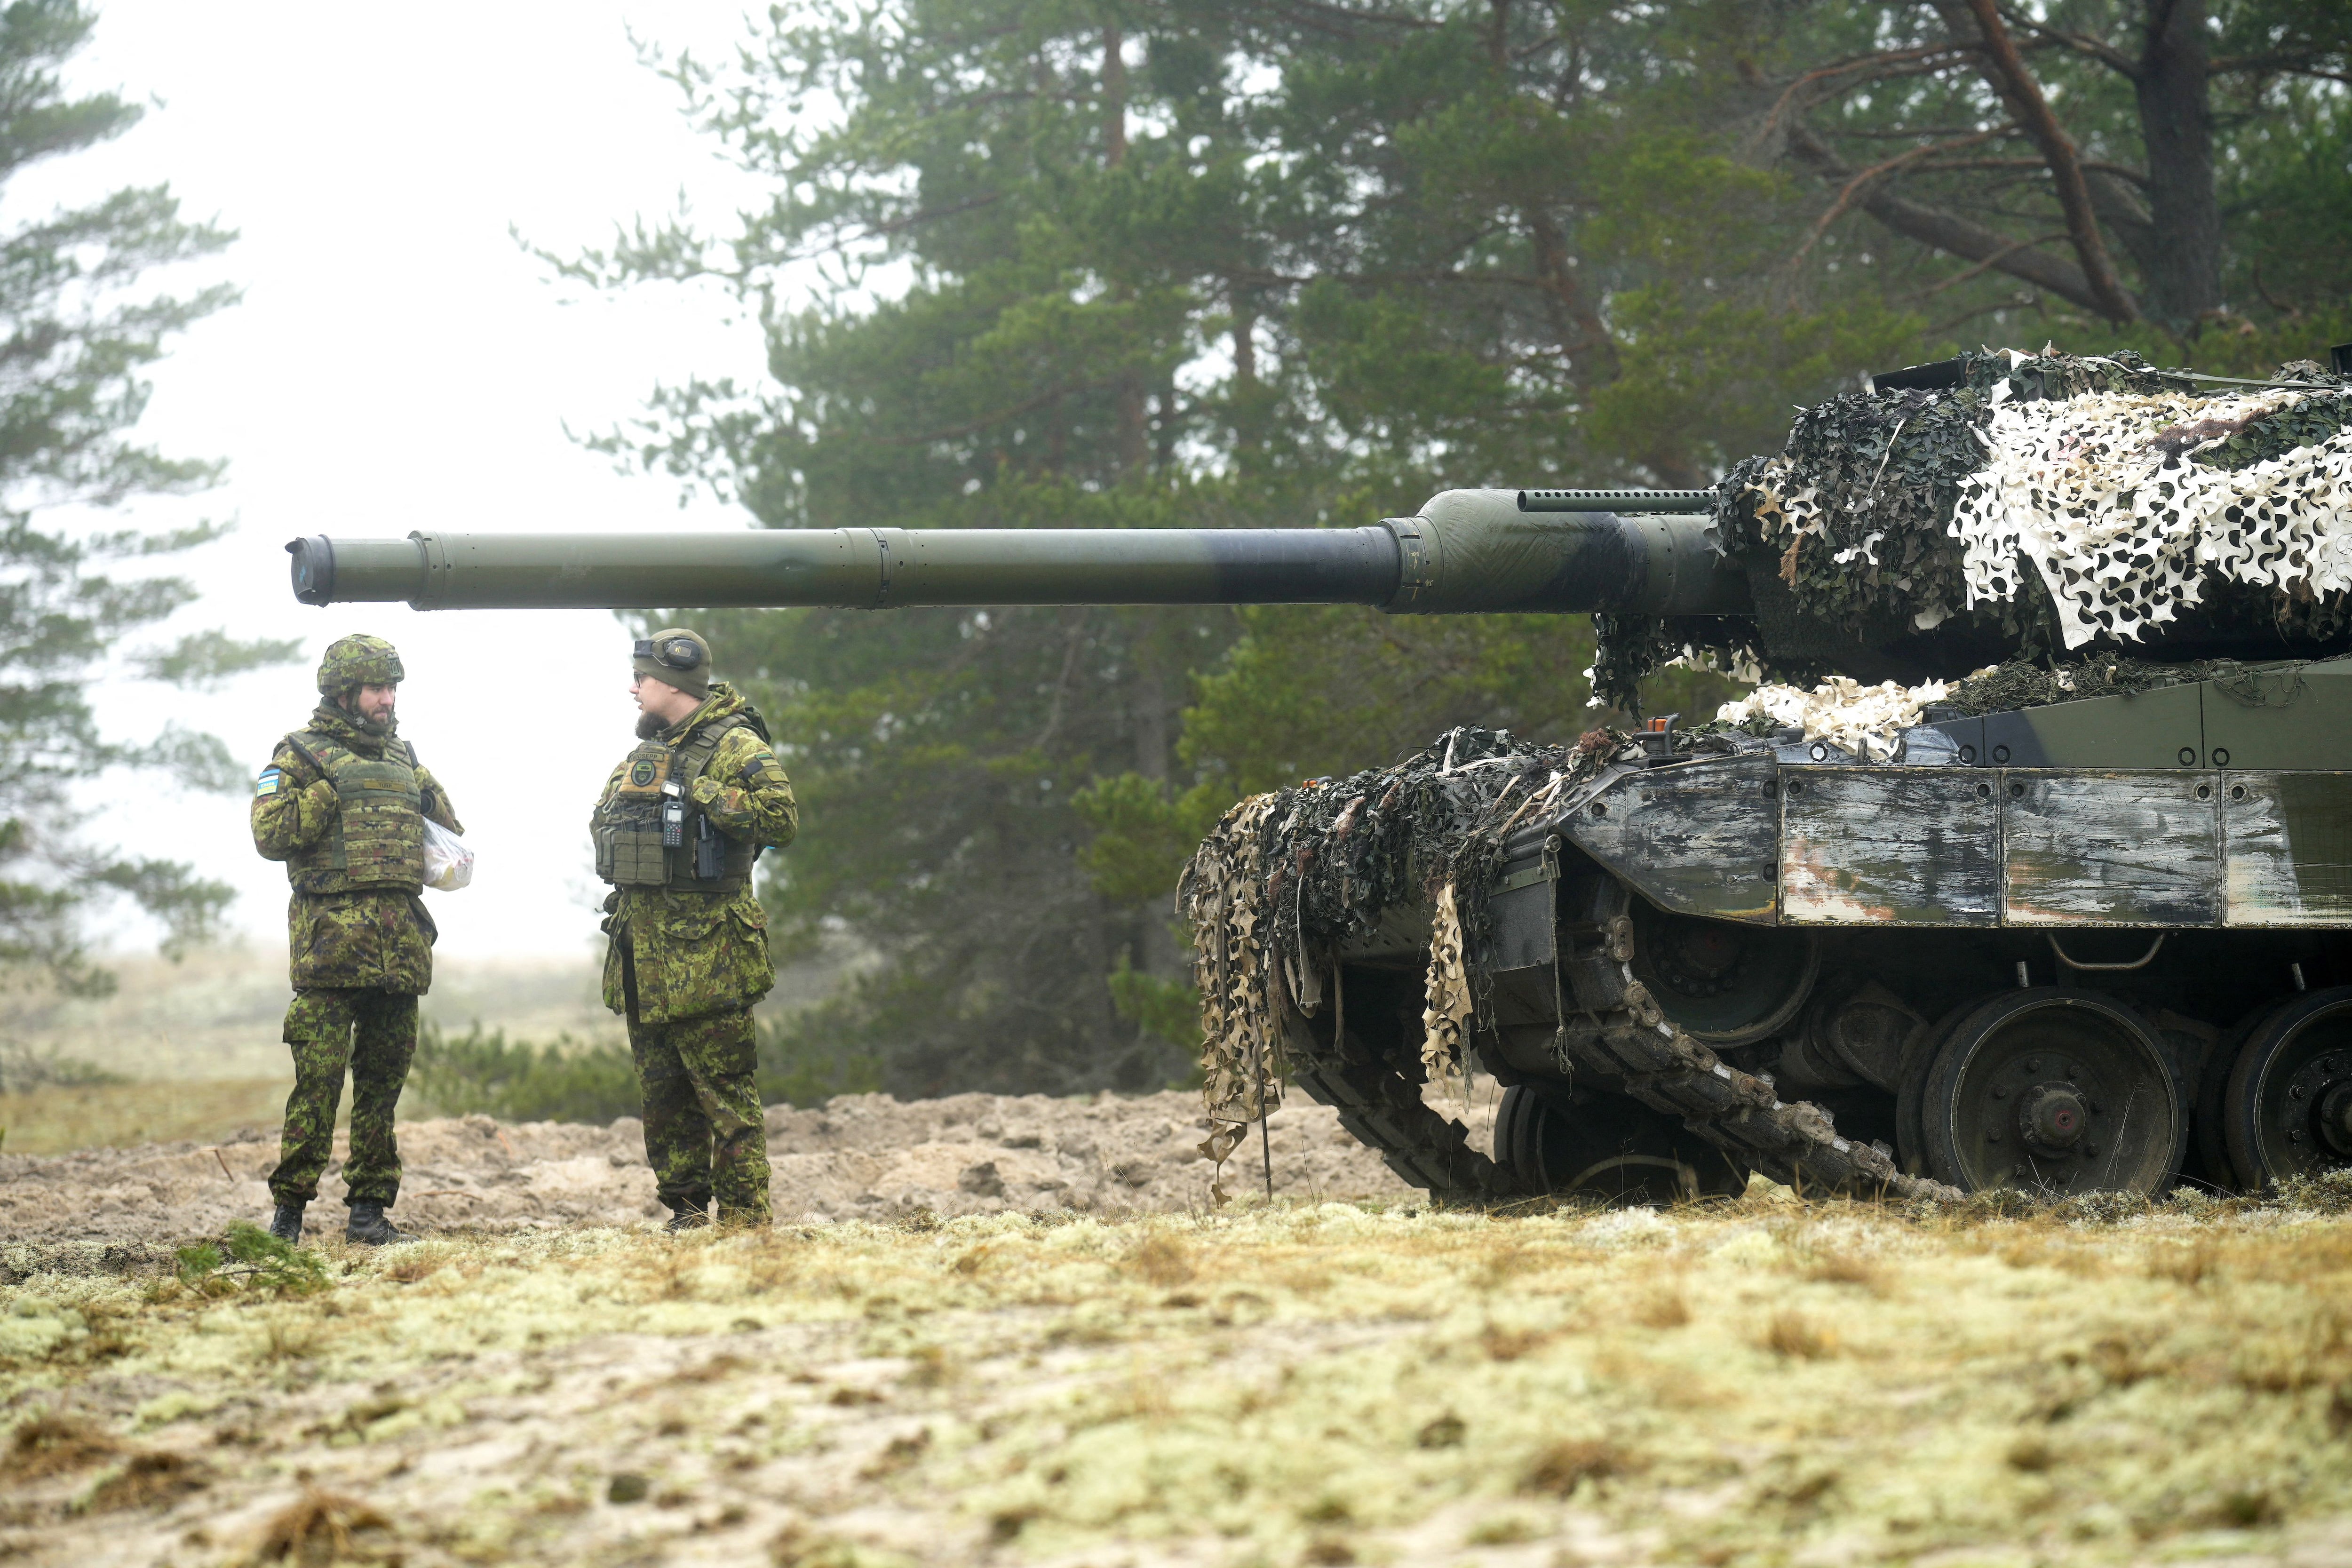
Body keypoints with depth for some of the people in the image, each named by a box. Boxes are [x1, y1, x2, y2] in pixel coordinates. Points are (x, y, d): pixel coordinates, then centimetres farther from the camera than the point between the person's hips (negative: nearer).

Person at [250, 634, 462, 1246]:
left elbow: (449, 835, 29)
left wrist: (429, 800, 11)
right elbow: (271, 835, -10)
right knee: (319, 1078, -9)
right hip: (333, 936, -6)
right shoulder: (301, 753, 2)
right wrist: (329, 789, -11)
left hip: (401, 937, 6)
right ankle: (288, 1211, -4)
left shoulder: (403, 757, 19)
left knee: (384, 1080, 7)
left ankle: (370, 1210, 12)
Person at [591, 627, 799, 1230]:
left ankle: (743, 1220, -6)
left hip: (705, 953, -8)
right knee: (661, 1090, 11)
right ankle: (685, 1207, 18)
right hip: (643, 954, 8)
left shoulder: (734, 746, -7)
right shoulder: (642, 755, 19)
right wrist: (619, 841, 9)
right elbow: (601, 820, 31)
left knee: (724, 1089, -8)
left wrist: (701, 794, -18)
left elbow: (782, 817, -19)